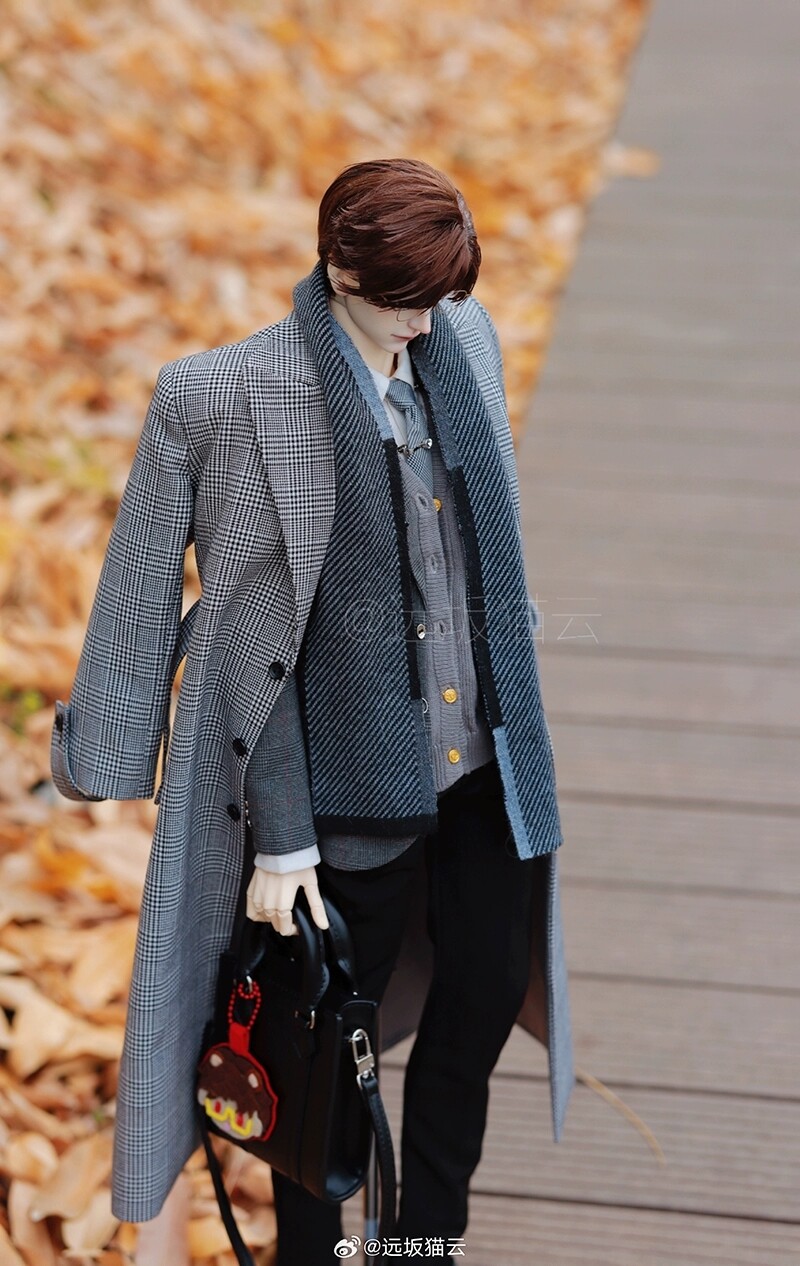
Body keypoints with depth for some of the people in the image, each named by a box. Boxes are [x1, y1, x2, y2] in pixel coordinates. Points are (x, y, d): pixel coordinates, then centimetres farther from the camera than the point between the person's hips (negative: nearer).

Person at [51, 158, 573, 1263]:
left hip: (488, 760, 6)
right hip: (356, 780, -5)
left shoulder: (467, 339, 2)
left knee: (486, 1004, 15)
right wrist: (279, 839, -14)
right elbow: (258, 644, -15)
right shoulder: (233, 394, -16)